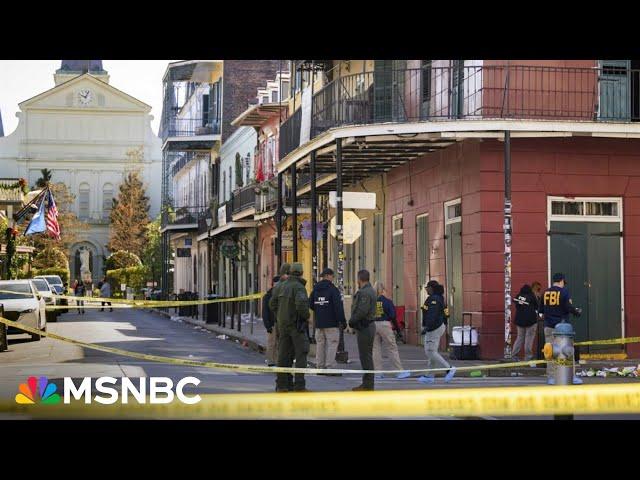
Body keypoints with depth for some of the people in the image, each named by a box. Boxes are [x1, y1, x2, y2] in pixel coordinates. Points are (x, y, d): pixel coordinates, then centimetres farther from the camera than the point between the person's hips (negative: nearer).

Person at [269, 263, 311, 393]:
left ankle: (282, 384, 11)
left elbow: (272, 304, 11)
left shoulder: (281, 286, 8)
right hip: (297, 324, -7)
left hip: (283, 324, 7)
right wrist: (306, 316, -10)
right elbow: (301, 305, -27)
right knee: (301, 354, -3)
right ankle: (299, 385, -8)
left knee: (284, 354, 9)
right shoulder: (299, 287, -14)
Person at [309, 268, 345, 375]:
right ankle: (330, 367, -8)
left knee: (320, 344, 11)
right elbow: (338, 307, -15)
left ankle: (320, 367, 13)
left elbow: (311, 304, 15)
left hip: (319, 323, 6)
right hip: (331, 323, -6)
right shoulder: (333, 289, -11)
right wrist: (342, 321, -11)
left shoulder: (315, 289, 9)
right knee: (332, 344, -4)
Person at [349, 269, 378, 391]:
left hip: (365, 327, -11)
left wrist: (352, 321, -12)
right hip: (369, 326, 11)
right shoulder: (370, 291, 17)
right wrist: (353, 321, 12)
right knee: (366, 355, 15)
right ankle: (367, 383, 20)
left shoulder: (364, 293, -17)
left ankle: (367, 384, -6)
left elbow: (362, 311, -24)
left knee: (365, 356, -8)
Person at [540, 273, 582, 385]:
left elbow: (541, 309, 10)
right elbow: (569, 307, -14)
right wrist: (577, 312, 5)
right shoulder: (564, 291, -7)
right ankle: (572, 377, 2)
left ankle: (551, 377, 4)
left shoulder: (545, 292, 6)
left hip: (549, 326, 4)